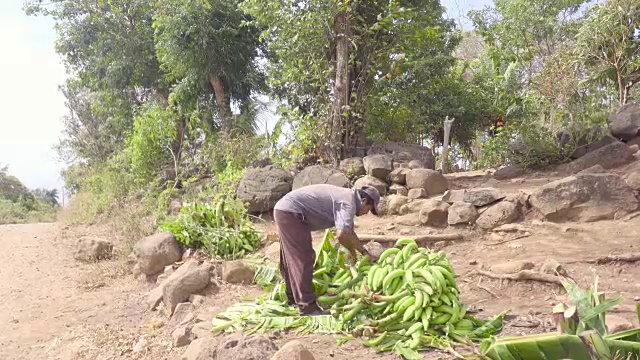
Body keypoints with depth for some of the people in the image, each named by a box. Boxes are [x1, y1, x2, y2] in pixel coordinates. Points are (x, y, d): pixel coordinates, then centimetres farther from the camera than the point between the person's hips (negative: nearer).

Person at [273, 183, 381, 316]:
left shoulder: (346, 197, 16)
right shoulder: (348, 203, -15)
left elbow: (349, 231, 27)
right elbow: (341, 234, -31)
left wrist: (365, 253, 28)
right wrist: (351, 250, -11)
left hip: (283, 210, 11)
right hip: (290, 212, -11)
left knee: (292, 259, 20)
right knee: (303, 260, -8)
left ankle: (293, 298, 34)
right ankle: (308, 307, -4)